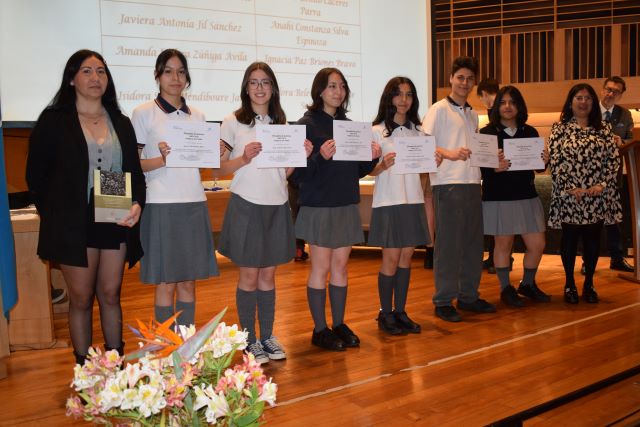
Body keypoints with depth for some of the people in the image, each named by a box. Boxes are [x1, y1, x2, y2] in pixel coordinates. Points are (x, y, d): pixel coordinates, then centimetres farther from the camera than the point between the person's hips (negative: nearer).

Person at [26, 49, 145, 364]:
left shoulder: (121, 123, 11)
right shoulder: (53, 121, 0)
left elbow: (135, 171, 10)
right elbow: (36, 175, 1)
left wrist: (137, 203, -9)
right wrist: (55, 216, -4)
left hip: (116, 222, 3)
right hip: (74, 224, -3)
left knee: (110, 295, 10)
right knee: (81, 298, 4)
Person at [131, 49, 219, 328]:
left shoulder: (197, 116, 14)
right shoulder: (144, 113, 1)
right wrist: (162, 160, -20)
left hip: (194, 203, 4)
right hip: (161, 205, -4)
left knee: (188, 281, 8)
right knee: (166, 283, 0)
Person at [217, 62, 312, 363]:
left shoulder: (281, 124, 12)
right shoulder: (233, 123, -1)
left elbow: (285, 172, 13)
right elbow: (220, 168, -5)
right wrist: (244, 158, -21)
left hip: (276, 206, 4)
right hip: (246, 205, -4)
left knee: (268, 274, 10)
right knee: (249, 275, 3)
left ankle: (267, 336, 20)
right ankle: (250, 341, 14)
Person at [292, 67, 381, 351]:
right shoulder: (307, 123, -7)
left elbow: (357, 170, 15)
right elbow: (298, 173, -13)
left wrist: (372, 158, -3)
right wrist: (320, 157, -28)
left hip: (347, 205, 6)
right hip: (318, 206, -6)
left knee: (340, 265, 11)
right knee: (321, 267, 1)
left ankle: (339, 325, 21)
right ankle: (320, 330, 11)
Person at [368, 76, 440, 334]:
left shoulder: (418, 130, 12)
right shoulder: (378, 131, -3)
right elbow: (370, 170, -5)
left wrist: (435, 162, -5)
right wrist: (383, 165, -25)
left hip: (413, 199, 5)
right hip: (388, 201, -5)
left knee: (407, 256, 7)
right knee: (391, 257, -2)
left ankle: (400, 311, 17)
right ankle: (386, 314, 10)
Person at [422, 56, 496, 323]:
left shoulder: (472, 115, 20)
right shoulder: (439, 110, -2)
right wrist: (449, 153, -26)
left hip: (472, 182, 7)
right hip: (447, 183, -7)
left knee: (473, 241, 10)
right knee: (448, 243, -5)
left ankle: (468, 296, 21)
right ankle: (443, 301, 3)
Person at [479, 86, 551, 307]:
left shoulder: (530, 132, 9)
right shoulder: (487, 133, -4)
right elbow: (478, 167, -9)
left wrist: (544, 160, -9)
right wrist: (494, 168, -27)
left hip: (527, 195, 4)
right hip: (498, 197, -4)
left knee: (537, 244, 6)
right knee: (503, 244, 6)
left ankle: (527, 284, 28)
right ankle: (505, 288, 22)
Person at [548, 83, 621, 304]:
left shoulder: (604, 128, 7)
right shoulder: (559, 128, 0)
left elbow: (613, 159, 3)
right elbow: (555, 161, -6)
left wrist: (602, 184, -10)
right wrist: (570, 188, -13)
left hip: (598, 196, 2)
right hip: (568, 195, -2)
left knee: (593, 239, 8)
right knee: (569, 238, 5)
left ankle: (589, 283, 20)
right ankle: (569, 284, 17)